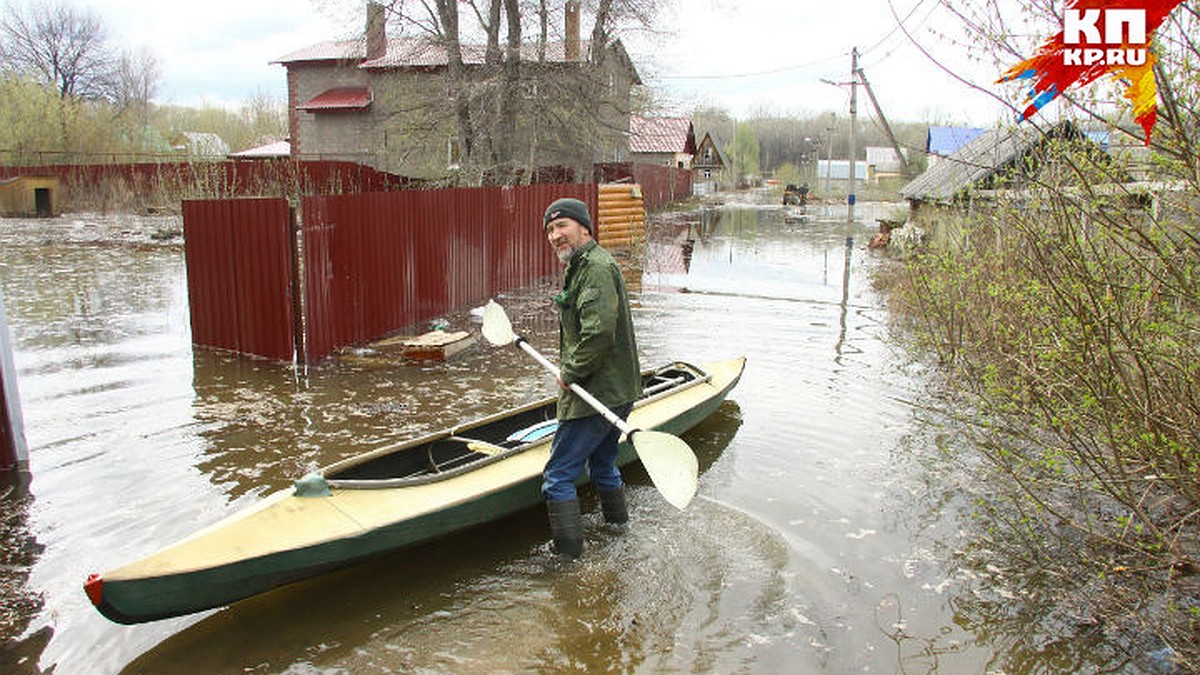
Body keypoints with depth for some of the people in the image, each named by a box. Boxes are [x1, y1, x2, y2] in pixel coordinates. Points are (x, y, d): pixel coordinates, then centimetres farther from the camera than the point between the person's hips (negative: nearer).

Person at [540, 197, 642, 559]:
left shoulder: (597, 267, -18)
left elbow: (599, 332, -29)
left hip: (597, 395, -11)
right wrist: (570, 369, 15)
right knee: (602, 465, 26)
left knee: (557, 477, -4)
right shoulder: (586, 265, 16)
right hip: (617, 392, 11)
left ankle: (569, 558, 3)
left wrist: (569, 372, -18)